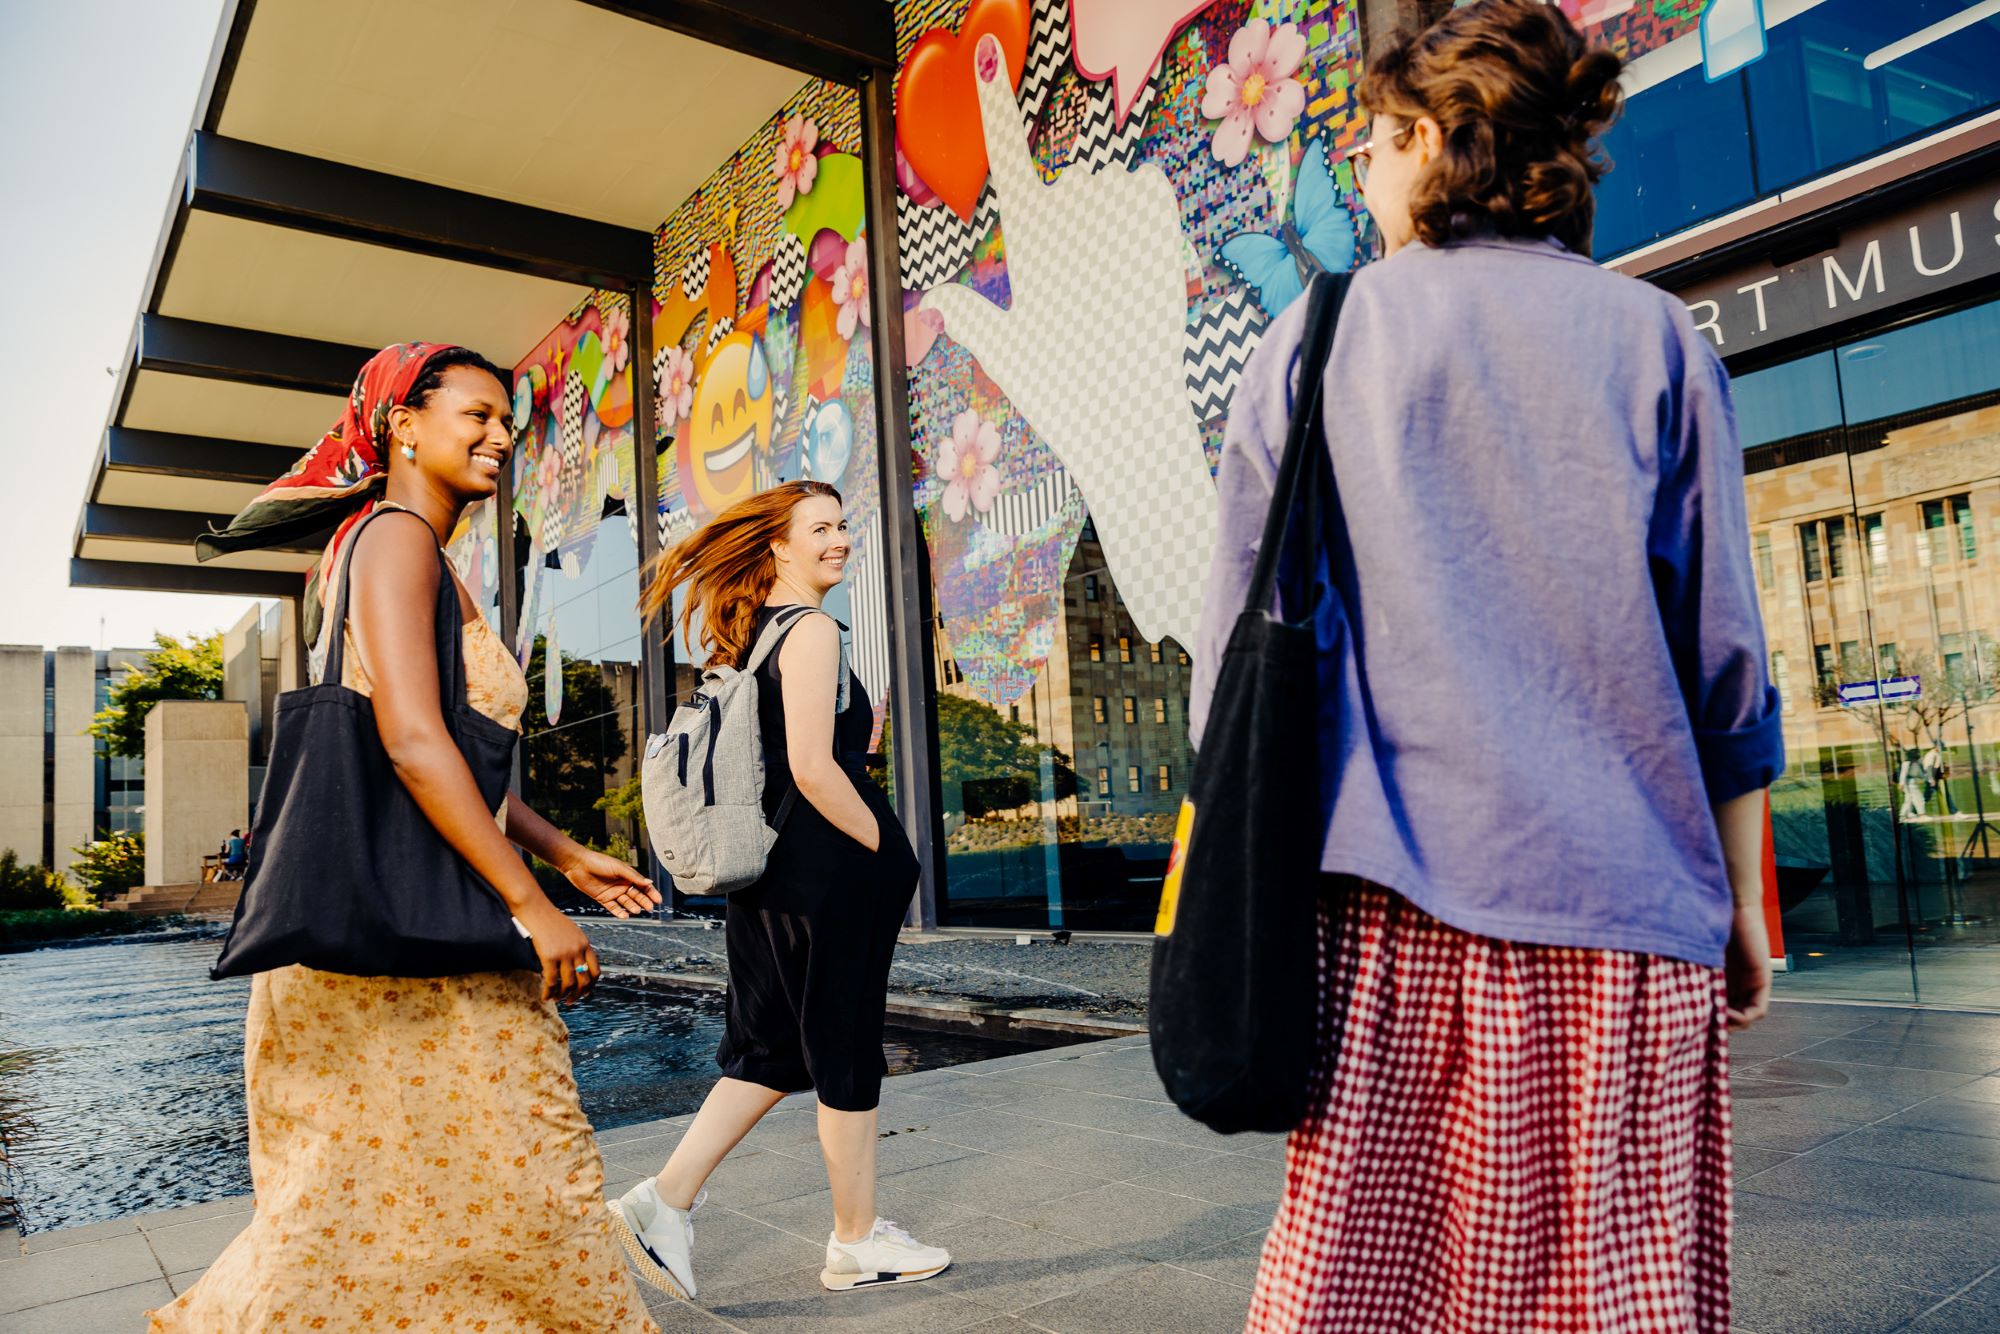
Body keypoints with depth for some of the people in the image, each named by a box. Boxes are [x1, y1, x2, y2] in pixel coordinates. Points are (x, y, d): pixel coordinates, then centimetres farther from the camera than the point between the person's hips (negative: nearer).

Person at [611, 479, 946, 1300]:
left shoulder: (748, 633, 14)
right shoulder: (812, 631, -14)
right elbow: (813, 769, -21)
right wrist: (888, 852, -13)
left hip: (768, 875, 9)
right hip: (831, 875, -9)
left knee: (771, 1053, 16)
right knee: (847, 1059, 5)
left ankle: (665, 1202, 12)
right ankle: (858, 1243, 20)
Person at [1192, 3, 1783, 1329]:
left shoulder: (1319, 335, 4)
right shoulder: (1656, 339, 6)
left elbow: (1242, 632, 2)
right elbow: (1721, 660, 4)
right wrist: (1743, 901, 13)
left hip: (1388, 894, 0)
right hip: (1617, 902, 1)